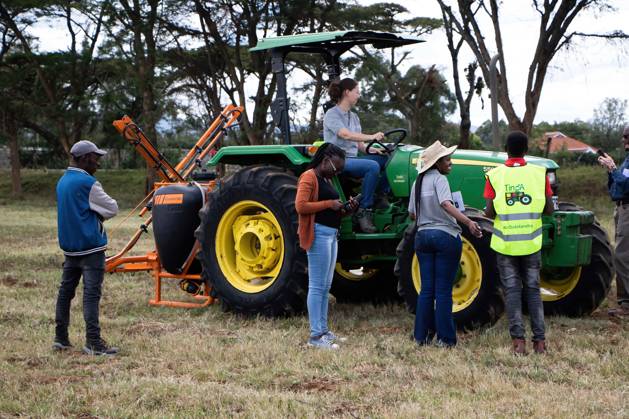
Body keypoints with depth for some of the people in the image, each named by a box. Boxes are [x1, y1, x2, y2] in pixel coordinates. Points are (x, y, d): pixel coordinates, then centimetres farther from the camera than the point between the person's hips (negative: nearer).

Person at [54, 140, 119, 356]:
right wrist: (99, 213, 10)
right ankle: (93, 342, -11)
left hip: (70, 246, 9)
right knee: (91, 293, -9)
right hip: (90, 246, -9)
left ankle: (61, 338, 19)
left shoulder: (63, 181, 13)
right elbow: (112, 208, -9)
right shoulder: (87, 183, -15)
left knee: (66, 290, 13)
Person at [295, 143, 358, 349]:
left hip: (331, 234, 10)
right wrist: (329, 204, -16)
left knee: (325, 287, 13)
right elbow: (301, 206, -19)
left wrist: (346, 210, 8)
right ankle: (315, 336, -7)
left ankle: (323, 330, 20)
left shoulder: (326, 180, 20)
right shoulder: (309, 177, -9)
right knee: (317, 286, -8)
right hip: (318, 234, -10)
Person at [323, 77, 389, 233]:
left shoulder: (354, 117, 20)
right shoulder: (332, 114, -5)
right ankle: (364, 211, -27)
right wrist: (371, 137, -31)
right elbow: (345, 134, -22)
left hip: (353, 158, 7)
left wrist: (372, 149, -5)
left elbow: (359, 144, 18)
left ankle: (382, 196, -5)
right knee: (372, 166, -33)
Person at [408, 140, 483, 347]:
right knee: (443, 290, -2)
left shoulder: (417, 183, 11)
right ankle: (445, 338, 2)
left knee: (426, 289, 10)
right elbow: (446, 205, -26)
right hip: (445, 235, -6)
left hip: (423, 236, 6)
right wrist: (468, 222, -35)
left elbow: (412, 214, 16)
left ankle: (422, 336, 11)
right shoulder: (439, 179, -10)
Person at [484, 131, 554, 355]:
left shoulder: (495, 175, -6)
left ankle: (518, 340, 1)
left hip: (505, 243, -1)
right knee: (533, 289, 11)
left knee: (512, 290, 6)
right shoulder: (539, 173, -3)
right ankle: (539, 340, 9)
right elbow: (549, 210, 0)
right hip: (531, 243, 1)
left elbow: (489, 213, -8)